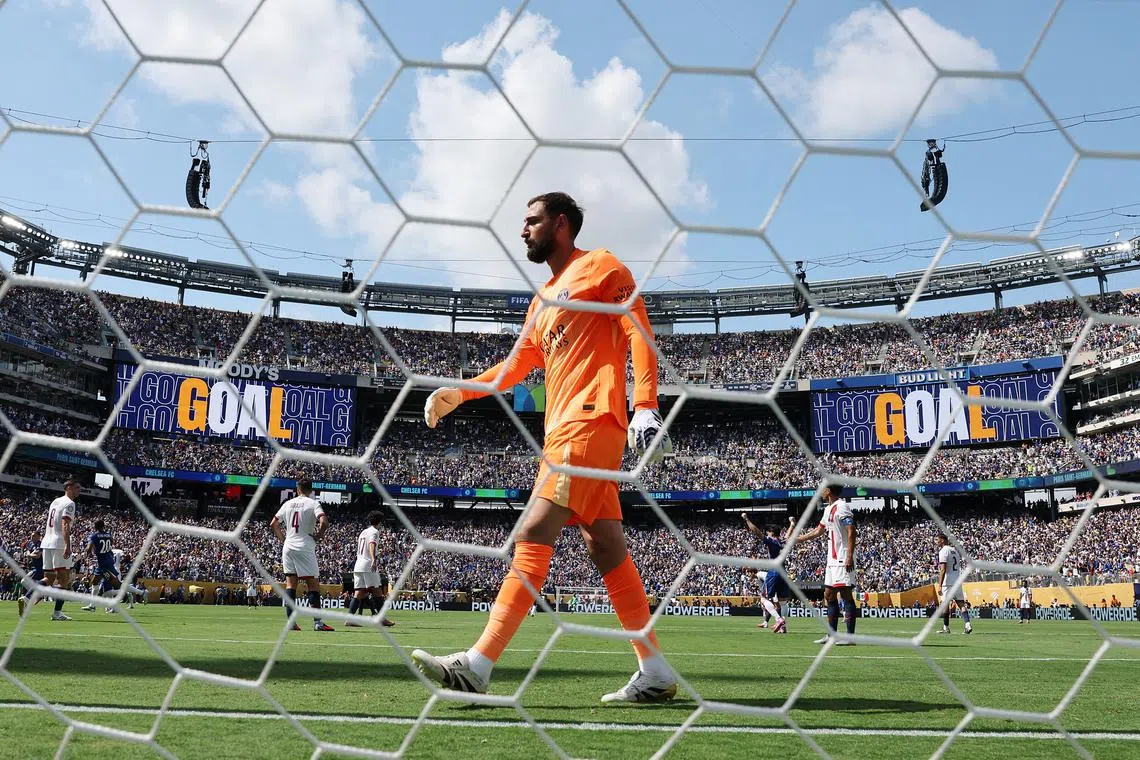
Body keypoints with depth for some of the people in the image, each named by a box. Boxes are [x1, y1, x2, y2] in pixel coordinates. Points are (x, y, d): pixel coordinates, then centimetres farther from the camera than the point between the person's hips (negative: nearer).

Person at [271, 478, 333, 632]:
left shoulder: (288, 503, 11)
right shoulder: (313, 503, -4)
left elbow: (273, 524, 13)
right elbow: (324, 522, -20)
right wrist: (318, 536, -4)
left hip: (288, 546, 5)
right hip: (305, 548, -5)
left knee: (290, 584, 7)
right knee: (312, 584, -1)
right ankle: (318, 622, -3)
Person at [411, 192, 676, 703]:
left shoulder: (601, 267, 1)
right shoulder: (544, 299, 26)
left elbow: (640, 336, -7)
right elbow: (519, 364, 29)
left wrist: (645, 408, -19)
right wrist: (459, 392, 19)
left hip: (589, 422, -9)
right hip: (562, 429, 9)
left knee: (533, 536, -14)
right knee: (606, 547, 6)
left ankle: (477, 666, -16)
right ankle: (655, 673, 10)